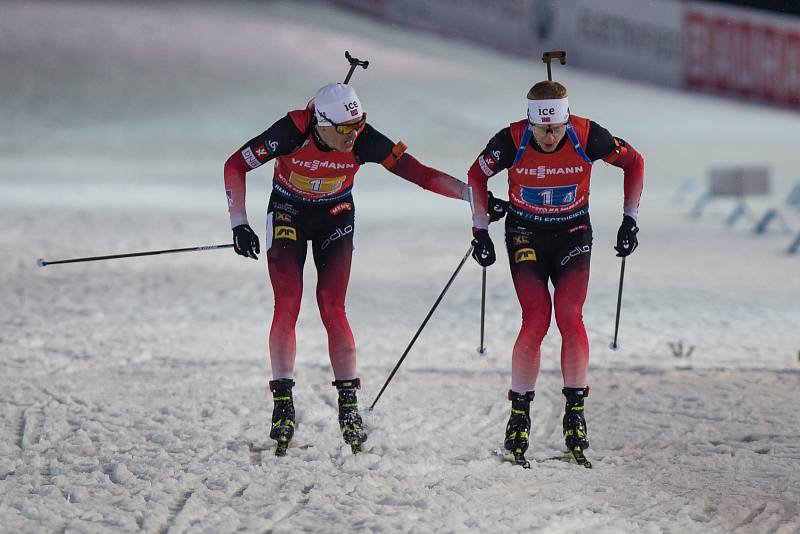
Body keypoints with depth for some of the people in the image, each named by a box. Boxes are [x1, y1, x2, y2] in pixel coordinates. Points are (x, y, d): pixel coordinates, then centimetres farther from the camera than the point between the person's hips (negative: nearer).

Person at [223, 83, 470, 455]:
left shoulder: (364, 141, -26)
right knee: (287, 307, -11)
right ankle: (283, 405, -5)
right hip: (288, 215, -1)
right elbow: (235, 166, -20)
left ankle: (348, 406, -4)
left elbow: (418, 172, -24)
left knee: (332, 309, -10)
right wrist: (239, 224, -22)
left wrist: (471, 193, -31)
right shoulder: (291, 133, -30)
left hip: (335, 217, 1)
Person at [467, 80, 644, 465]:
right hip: (525, 235, 0)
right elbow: (477, 176, 0)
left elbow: (633, 162, -2)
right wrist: (480, 231, 1)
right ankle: (519, 415, -4)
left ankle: (575, 412, -7)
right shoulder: (511, 141, -19)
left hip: (573, 235, 1)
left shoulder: (586, 136, -19)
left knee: (570, 317, -16)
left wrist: (630, 221, -2)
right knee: (536, 320, -15)